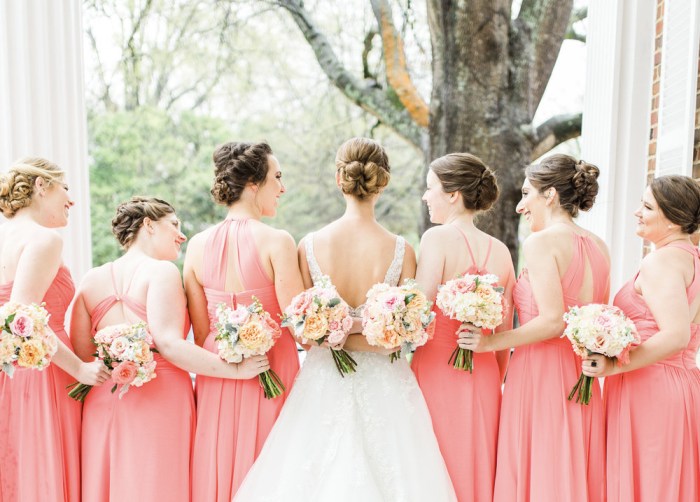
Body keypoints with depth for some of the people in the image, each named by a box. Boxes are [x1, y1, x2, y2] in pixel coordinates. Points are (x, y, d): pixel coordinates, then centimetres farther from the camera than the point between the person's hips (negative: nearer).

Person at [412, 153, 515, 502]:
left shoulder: (437, 238, -12)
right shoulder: (500, 251, 4)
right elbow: (504, 336, 8)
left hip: (436, 371, -5)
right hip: (484, 379, 5)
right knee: (477, 470, 18)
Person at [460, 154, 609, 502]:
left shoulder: (540, 242, -11)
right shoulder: (598, 247, 10)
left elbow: (552, 321, -19)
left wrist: (490, 342, -13)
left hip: (541, 374, -7)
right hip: (580, 379, 7)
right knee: (573, 473, 15)